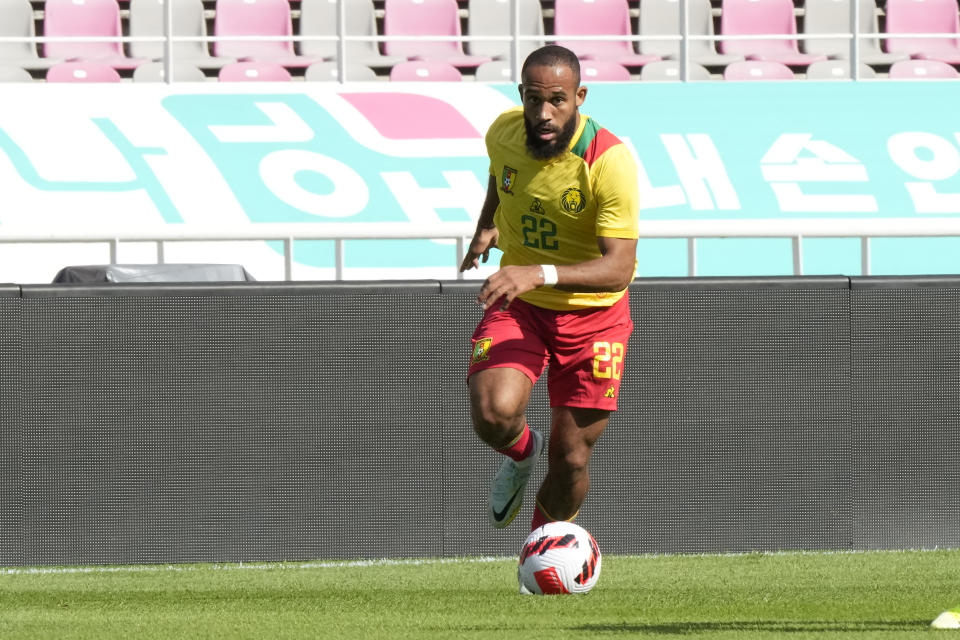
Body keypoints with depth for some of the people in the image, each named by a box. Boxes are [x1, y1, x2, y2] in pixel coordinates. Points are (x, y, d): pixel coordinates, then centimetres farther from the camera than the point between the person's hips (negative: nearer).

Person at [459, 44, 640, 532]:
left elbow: (617, 268, -33)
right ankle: (522, 453, 12)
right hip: (518, 307, 2)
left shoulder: (610, 161, -25)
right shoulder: (504, 132, -10)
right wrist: (488, 224, 13)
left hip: (593, 313, -2)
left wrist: (540, 273, -45)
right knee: (493, 414, -25)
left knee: (570, 459, 0)